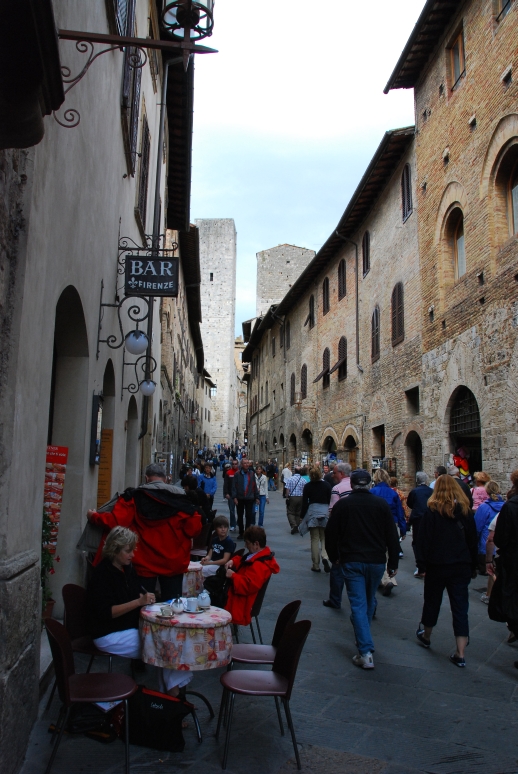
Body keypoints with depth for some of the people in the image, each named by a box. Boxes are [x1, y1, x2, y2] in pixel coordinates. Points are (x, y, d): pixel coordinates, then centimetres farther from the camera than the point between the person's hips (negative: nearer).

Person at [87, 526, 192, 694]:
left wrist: (147, 598, -4)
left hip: (131, 627, 7)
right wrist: (139, 602, -25)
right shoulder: (101, 573, -15)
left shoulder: (128, 568, 8)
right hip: (109, 636, -7)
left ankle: (173, 691, -16)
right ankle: (172, 693, -6)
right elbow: (107, 612, -21)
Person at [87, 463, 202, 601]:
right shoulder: (180, 497, -2)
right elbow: (194, 528, -8)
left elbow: (115, 522, -14)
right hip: (173, 562, 1)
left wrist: (94, 517, 4)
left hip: (144, 563, -1)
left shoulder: (135, 496, -5)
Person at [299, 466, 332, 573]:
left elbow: (305, 502, -2)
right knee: (324, 537, 11)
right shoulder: (326, 485, 2)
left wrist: (302, 516, 5)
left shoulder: (308, 486, -1)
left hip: (312, 512, -1)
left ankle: (316, 565, 8)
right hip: (325, 511, 1)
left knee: (315, 539, 5)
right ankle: (325, 556, -15)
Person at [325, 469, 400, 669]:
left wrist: (334, 557, 18)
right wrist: (393, 563, 8)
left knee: (358, 604, -2)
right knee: (369, 601, 21)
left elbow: (330, 534, 2)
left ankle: (366, 652, -9)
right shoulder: (381, 504, -2)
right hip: (376, 561, 2)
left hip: (351, 562, -2)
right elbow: (392, 536, 0)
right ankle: (363, 639, 38)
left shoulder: (342, 504, -3)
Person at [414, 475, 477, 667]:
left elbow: (423, 540, -11)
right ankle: (460, 654, 2)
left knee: (432, 602, 16)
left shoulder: (432, 511, -9)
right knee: (460, 608, 4)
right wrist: (472, 567, 15)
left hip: (437, 566, -2)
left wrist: (422, 565, -4)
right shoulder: (466, 511, 1)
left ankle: (425, 636, 37)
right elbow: (473, 541, 8)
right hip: (461, 567, 2)